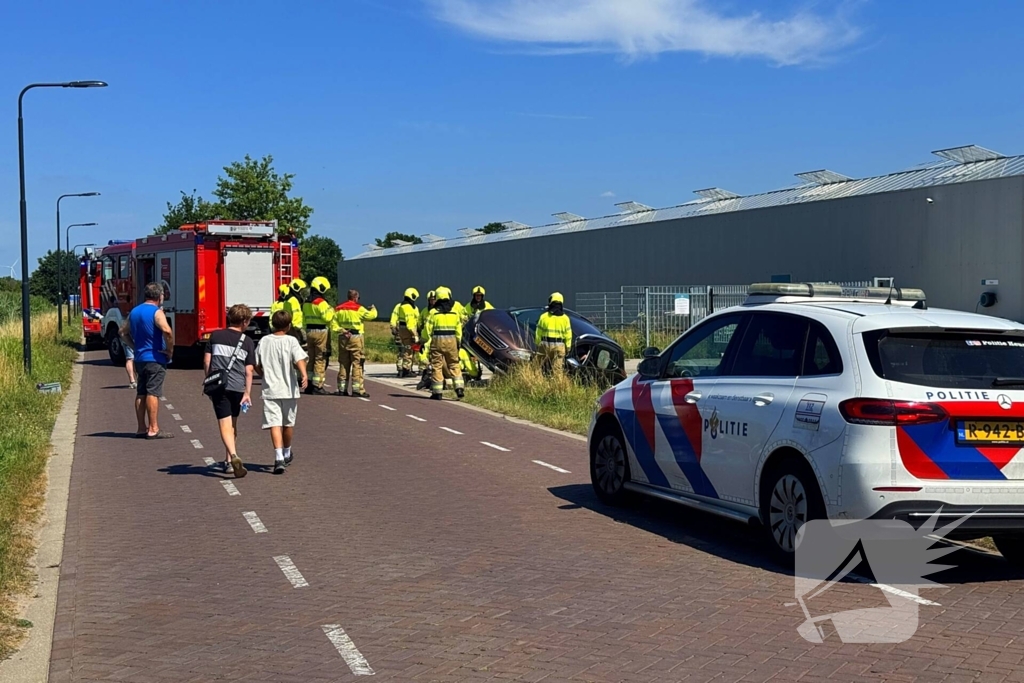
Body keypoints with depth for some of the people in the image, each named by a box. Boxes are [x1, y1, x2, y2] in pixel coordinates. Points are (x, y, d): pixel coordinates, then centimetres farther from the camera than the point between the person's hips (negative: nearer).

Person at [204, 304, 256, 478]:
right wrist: (247, 393, -1)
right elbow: (248, 370, 0)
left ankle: (233, 456, -26)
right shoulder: (247, 342, 4)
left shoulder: (216, 336, 7)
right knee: (232, 424, 18)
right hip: (237, 387, 1)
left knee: (225, 425, -5)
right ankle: (229, 462, 25)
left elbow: (206, 361, 7)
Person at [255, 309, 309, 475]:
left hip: (270, 390, 0)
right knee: (288, 423, 17)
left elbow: (256, 365, 8)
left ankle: (279, 458, -23)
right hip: (289, 389, 0)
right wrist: (304, 374, -31)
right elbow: (299, 359, -20)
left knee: (274, 424, -6)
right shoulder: (291, 341, -4)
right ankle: (287, 454, 36)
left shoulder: (264, 341, 4)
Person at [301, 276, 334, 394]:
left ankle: (309, 384, 18)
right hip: (321, 332, -8)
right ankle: (318, 386, -4)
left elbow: (304, 319, 16)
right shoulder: (321, 302, -14)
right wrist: (331, 311, -2)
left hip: (309, 331, 8)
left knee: (311, 359, 15)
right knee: (320, 360, -3)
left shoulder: (306, 303, 12)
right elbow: (327, 318, -20)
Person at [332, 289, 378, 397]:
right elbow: (371, 315, -4)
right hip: (355, 337, -5)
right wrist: (373, 309, 15)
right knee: (357, 363, -3)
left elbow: (334, 325, 3)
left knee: (343, 363, 11)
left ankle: (341, 388, 12)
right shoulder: (358, 308, -6)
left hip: (343, 337, 5)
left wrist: (341, 331, -3)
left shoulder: (339, 309, 10)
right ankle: (357, 389, -7)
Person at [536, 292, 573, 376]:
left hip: (546, 344, 0)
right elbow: (568, 335, 1)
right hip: (559, 345, 0)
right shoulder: (565, 318, 0)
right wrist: (568, 347, 9)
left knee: (547, 368, 9)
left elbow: (538, 333, 1)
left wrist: (537, 345, 9)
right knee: (558, 369, 0)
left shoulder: (544, 316, -1)